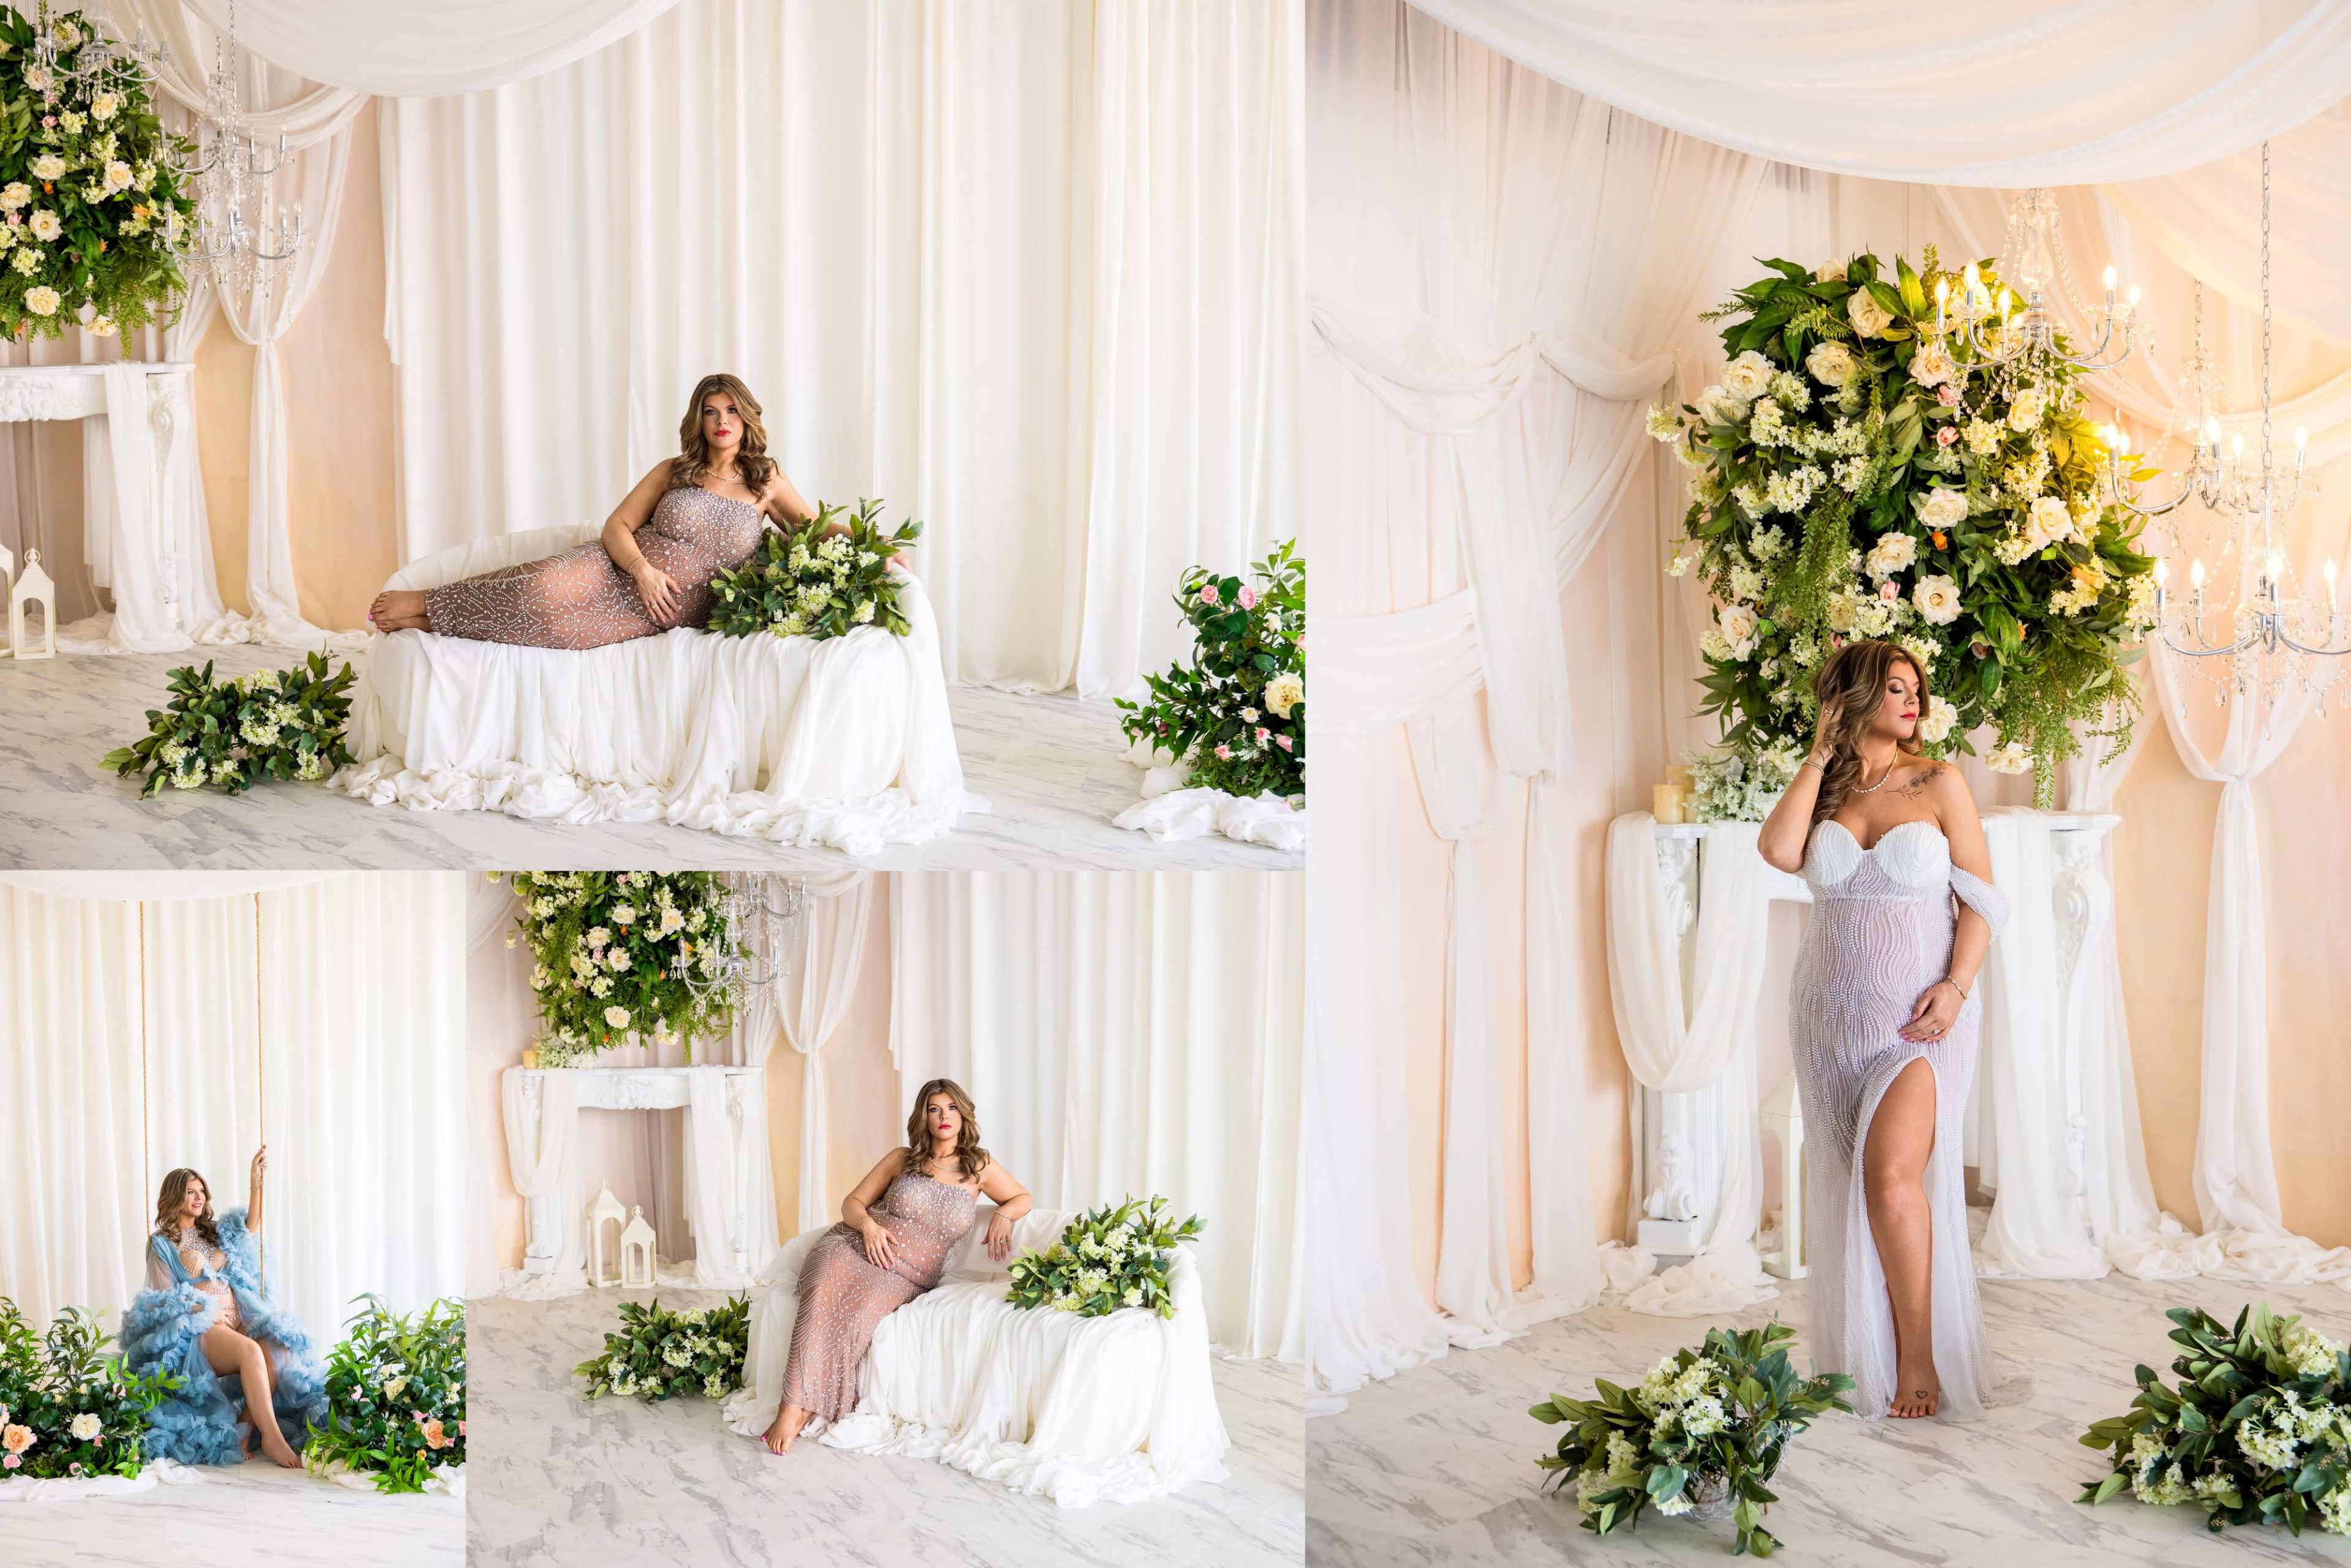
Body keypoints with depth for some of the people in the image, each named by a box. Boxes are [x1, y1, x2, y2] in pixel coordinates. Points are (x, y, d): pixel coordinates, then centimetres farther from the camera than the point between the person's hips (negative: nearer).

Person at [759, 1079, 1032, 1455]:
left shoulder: (979, 1167, 11)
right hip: (852, 1245, 1)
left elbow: (1024, 1198, 22)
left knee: (859, 1313, -35)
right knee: (822, 1296, -35)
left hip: (904, 1273, -1)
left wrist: (1003, 1216, 0)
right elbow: (852, 1203, 15)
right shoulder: (902, 1159, 13)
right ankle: (792, 1407, -41)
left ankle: (801, 1410, -31)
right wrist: (868, 1224, -8)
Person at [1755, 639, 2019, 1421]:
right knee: (1850, 1184, 6)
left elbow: (1984, 900, 1)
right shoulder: (1823, 788, 10)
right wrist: (1823, 754, -2)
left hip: (1921, 1013, -3)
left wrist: (1955, 987, -12)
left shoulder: (1939, 783, 3)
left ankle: (1921, 1360, -10)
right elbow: (1779, 850, -11)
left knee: (1893, 1173, -20)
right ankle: (1865, 1358, 16)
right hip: (1833, 1011, 3)